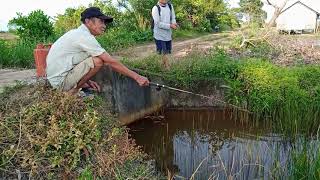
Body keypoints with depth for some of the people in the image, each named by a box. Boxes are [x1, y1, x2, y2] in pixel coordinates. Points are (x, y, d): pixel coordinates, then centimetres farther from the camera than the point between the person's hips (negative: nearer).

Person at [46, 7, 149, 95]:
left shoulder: (77, 33, 10)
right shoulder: (85, 36, -19)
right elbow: (111, 62, -22)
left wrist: (87, 80, 6)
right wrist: (136, 77, -19)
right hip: (60, 80, -10)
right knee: (98, 61, -22)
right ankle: (72, 92, -8)